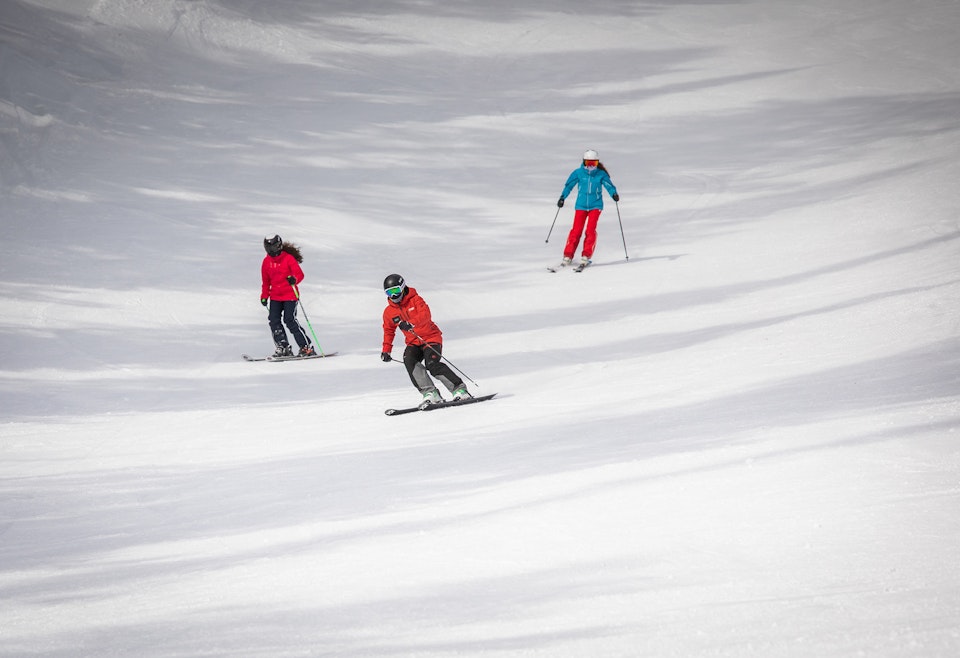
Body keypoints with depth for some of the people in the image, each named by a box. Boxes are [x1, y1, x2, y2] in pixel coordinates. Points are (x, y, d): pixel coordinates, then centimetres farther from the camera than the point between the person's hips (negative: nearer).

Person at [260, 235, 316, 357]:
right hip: (275, 296, 6)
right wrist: (264, 295, 14)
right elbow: (266, 280, 18)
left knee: (290, 320, -15)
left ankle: (307, 347, -8)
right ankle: (283, 348, -2)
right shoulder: (267, 261, 7)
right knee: (273, 320, -7)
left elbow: (300, 274, -15)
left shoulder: (289, 258, -9)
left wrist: (294, 279, -37)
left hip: (290, 295, -6)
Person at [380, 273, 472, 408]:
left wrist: (410, 323, -43)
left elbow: (425, 314, -26)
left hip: (431, 338, -4)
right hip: (413, 343, 4)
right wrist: (386, 350, 11)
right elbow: (389, 331, 21)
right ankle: (430, 393, -30)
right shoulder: (389, 312, 6)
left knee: (432, 364, -27)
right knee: (409, 360, -28)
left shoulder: (415, 300, -8)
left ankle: (459, 390, -17)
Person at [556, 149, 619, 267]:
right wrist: (562, 198, 2)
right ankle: (568, 256, 4)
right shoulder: (578, 173, -3)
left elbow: (609, 185, -10)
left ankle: (586, 257, -5)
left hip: (595, 205, -1)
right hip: (581, 205, 1)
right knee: (576, 230, -4)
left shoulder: (601, 174, -5)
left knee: (590, 230, -12)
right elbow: (569, 185, 6)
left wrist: (614, 194, -29)